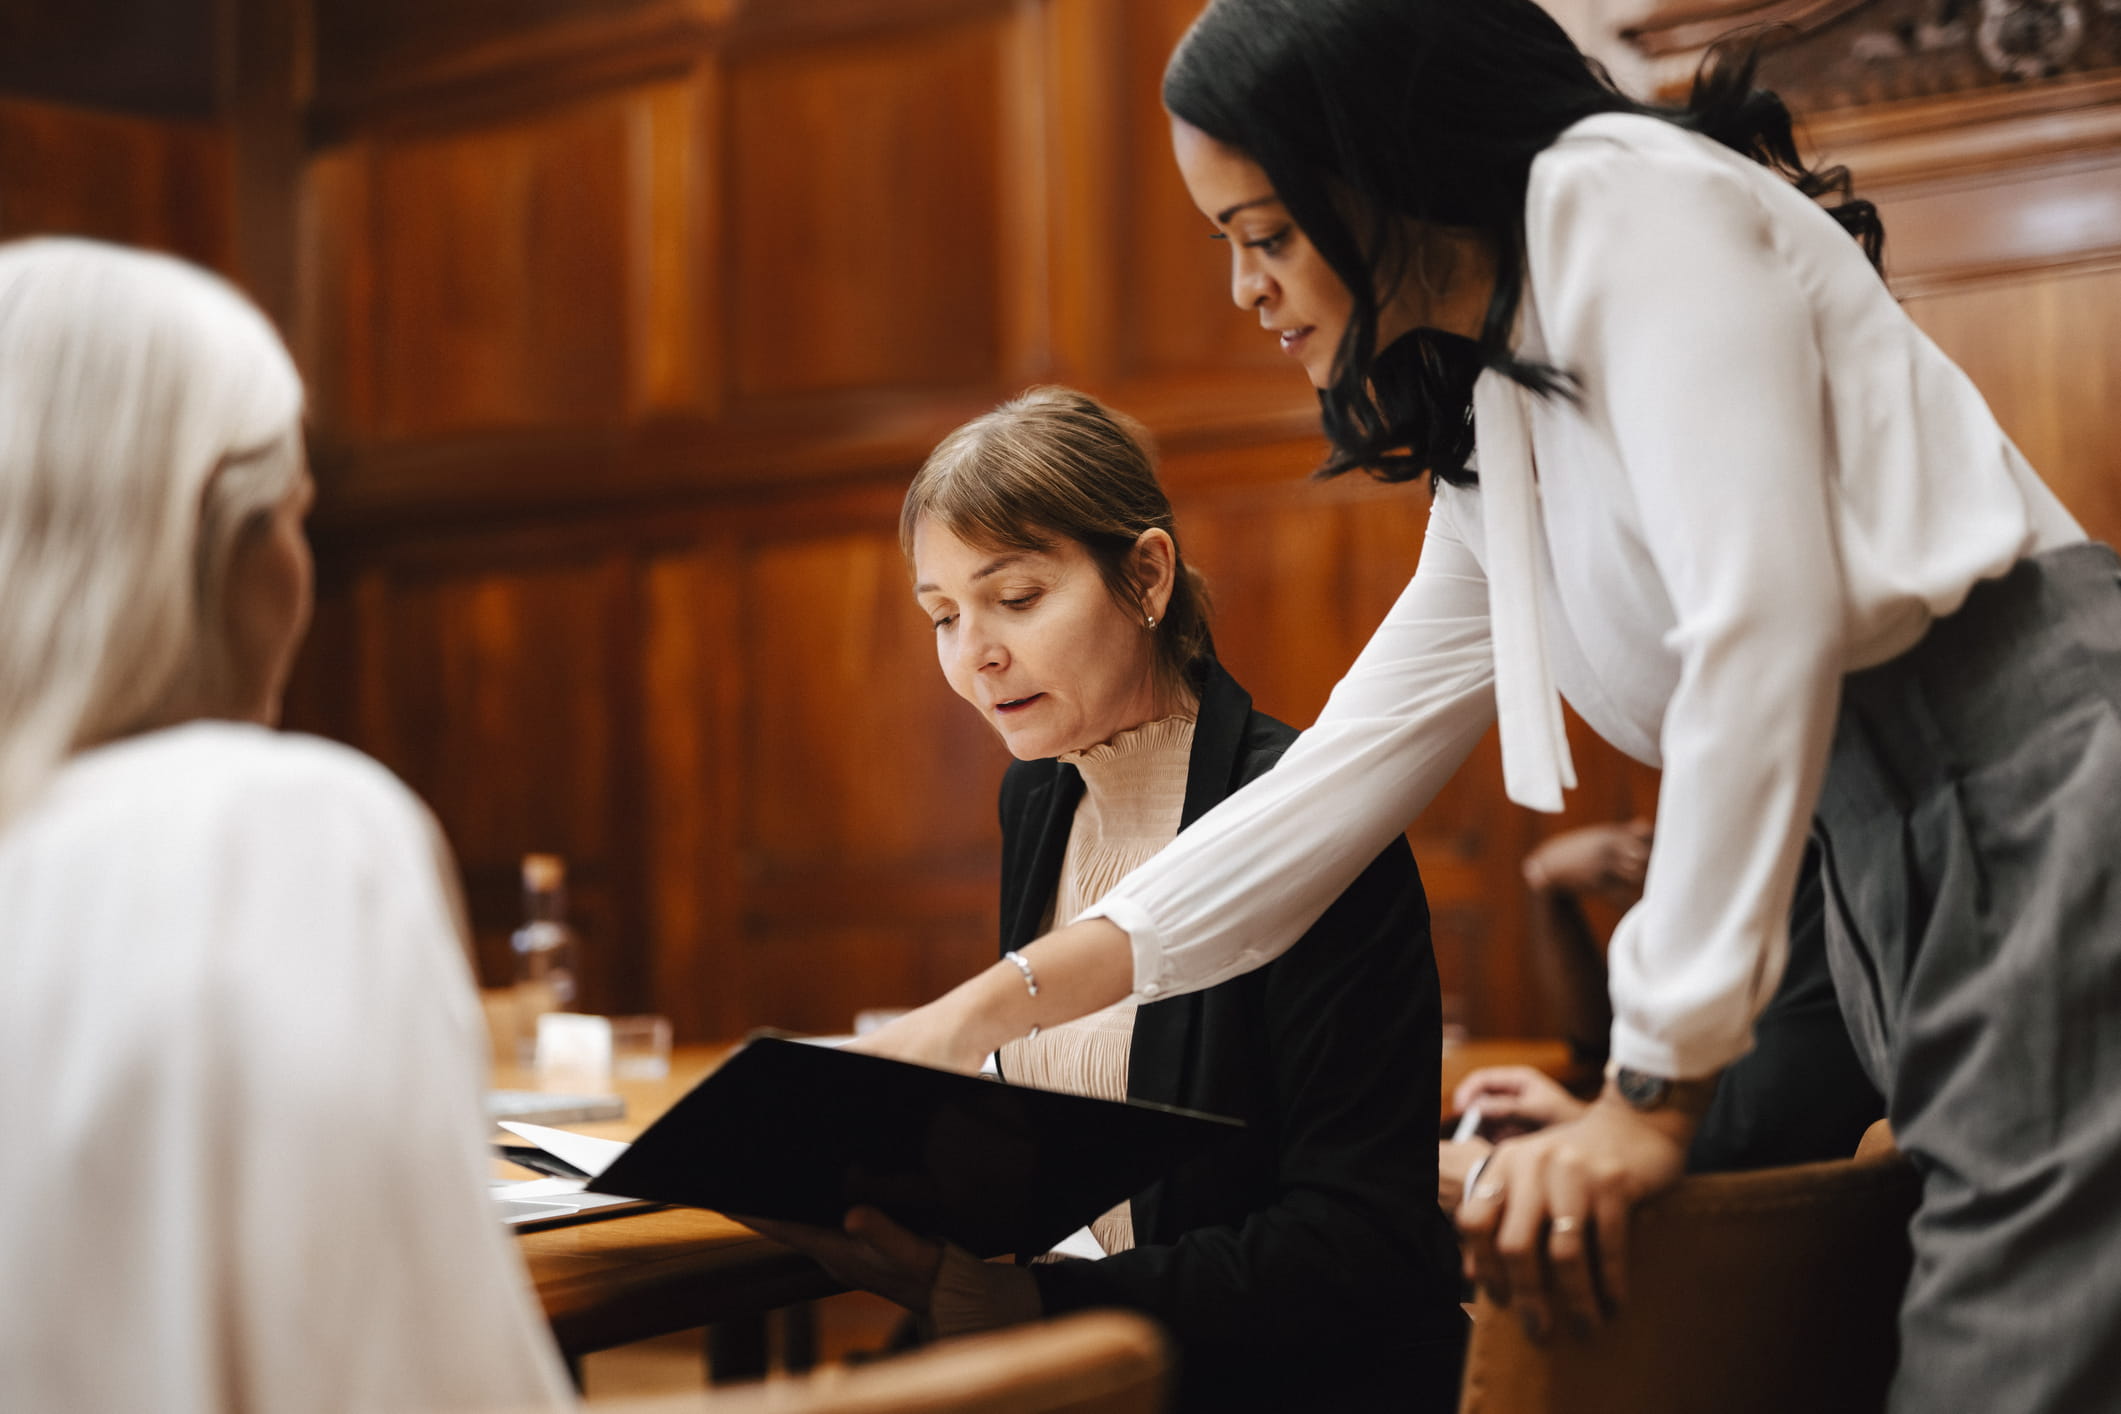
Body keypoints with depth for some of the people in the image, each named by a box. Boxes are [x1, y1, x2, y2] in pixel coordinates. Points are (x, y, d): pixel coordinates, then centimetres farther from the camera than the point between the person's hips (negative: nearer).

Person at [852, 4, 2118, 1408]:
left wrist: (1654, 1090, -14)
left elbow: (1766, 626, -17)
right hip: (1902, 870, 8)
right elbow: (1345, 772, 22)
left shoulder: (1626, 197, -6)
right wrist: (983, 1014, 21)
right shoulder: (1493, 447, 20)